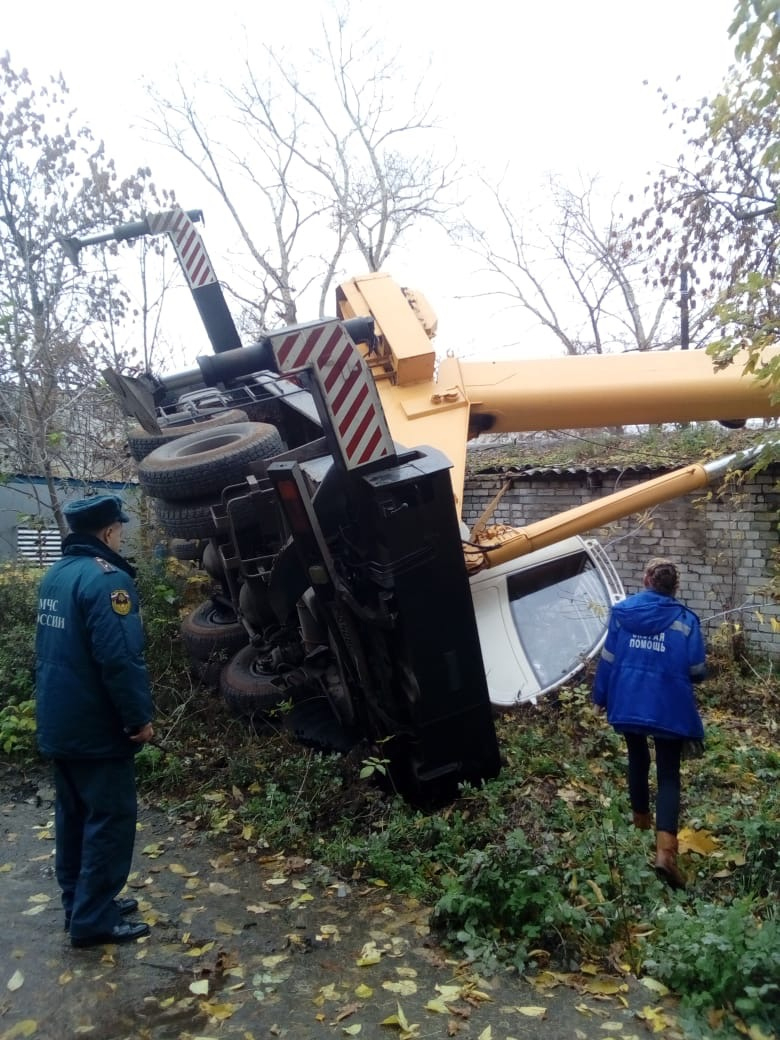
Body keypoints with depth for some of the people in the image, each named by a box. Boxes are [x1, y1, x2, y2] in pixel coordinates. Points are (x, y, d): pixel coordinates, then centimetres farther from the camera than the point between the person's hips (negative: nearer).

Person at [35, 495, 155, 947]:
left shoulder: (56, 575, 9)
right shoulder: (106, 578, -21)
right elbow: (120, 659, -27)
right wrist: (139, 718, -18)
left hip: (60, 724, 9)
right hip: (97, 728, -9)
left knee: (75, 815, 18)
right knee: (110, 819, 1)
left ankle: (81, 903, 30)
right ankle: (94, 919, 8)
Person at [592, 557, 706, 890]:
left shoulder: (622, 611, -2)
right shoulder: (685, 620, -7)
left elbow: (608, 659, 1)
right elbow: (696, 671, -5)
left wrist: (601, 697, 13)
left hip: (628, 703, 3)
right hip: (668, 708, -2)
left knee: (637, 759, 24)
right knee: (668, 774, 1)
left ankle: (641, 819, 42)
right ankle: (665, 849, -13)